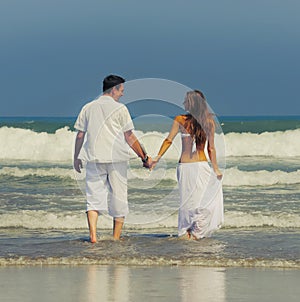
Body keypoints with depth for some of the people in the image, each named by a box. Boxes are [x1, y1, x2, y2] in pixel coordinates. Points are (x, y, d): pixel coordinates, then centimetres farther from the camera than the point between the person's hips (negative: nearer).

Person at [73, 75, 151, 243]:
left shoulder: (88, 108, 8)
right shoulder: (119, 109, -3)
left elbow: (80, 135, 8)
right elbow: (130, 137, -5)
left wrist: (77, 158, 18)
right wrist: (145, 157, 1)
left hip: (94, 159, 3)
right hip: (117, 159, -3)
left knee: (94, 197, 3)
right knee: (118, 197, 8)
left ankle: (93, 235, -15)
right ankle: (116, 238, 11)